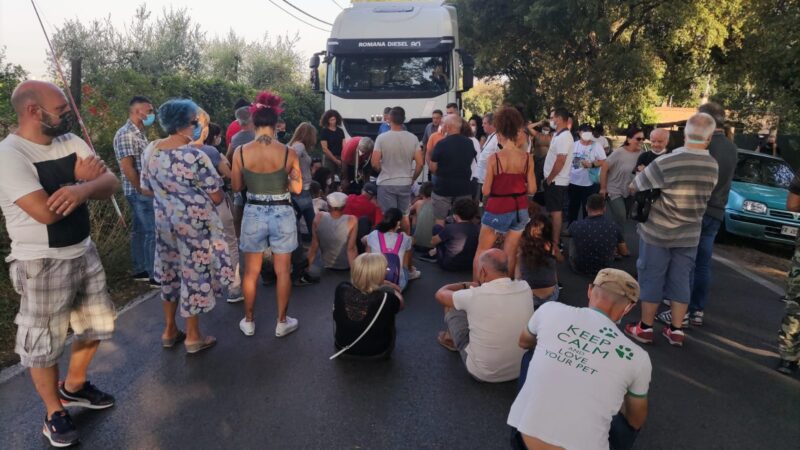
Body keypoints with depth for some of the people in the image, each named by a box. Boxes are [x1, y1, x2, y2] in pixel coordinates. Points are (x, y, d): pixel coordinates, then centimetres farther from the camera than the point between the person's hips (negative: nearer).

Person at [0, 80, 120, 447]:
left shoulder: (71, 142, 2)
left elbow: (111, 183, -4)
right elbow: (45, 211, -28)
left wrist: (82, 189, -26)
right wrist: (82, 181, -13)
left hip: (84, 252, 7)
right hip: (42, 264, -7)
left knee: (96, 324, 19)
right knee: (43, 343, 9)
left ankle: (73, 387, 43)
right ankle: (54, 413, 30)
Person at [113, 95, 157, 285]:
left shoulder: (139, 133, 14)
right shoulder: (126, 134, -16)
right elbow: (127, 167, -21)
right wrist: (143, 190, -18)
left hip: (142, 191, 10)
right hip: (139, 192, -10)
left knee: (139, 231, 14)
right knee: (152, 232, -8)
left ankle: (140, 270, 22)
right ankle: (156, 276, -3)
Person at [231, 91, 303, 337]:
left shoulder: (241, 152, -8)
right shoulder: (288, 153, -11)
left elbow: (236, 186, 2)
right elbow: (297, 188, -4)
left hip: (253, 214, 1)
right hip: (282, 214, -1)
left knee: (251, 271, 17)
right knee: (282, 271, 12)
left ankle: (249, 321, 29)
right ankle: (282, 322, 23)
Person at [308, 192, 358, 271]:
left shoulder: (319, 217, -16)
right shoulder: (351, 220, -22)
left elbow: (314, 246, -10)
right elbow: (351, 249, -22)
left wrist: (308, 267, 0)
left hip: (327, 265, 4)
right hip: (346, 266, -3)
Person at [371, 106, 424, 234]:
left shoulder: (382, 138, -11)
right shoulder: (413, 138, -4)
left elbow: (375, 164, -12)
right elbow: (420, 163, -4)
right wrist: (412, 178, 12)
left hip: (386, 184, -2)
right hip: (405, 184, 3)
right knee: (405, 216, 17)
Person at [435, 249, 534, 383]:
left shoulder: (475, 295, -25)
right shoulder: (525, 288, -13)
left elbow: (440, 294, -3)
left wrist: (466, 285, 12)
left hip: (483, 374, -4)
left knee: (452, 307, 9)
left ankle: (454, 340, 38)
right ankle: (454, 338, 37)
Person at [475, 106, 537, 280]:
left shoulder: (494, 158, -14)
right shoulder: (527, 158, -5)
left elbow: (486, 191, -11)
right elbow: (532, 189, -1)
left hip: (497, 210, -3)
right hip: (519, 210, 4)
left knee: (481, 251, 13)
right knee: (510, 254, 14)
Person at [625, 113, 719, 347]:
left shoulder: (666, 162, -20)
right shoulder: (713, 166, -3)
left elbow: (634, 188, -11)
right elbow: (704, 196, 10)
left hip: (657, 232, -4)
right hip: (689, 235, 4)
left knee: (652, 279, 6)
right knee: (681, 280, 12)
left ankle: (645, 328, 16)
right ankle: (676, 330, 20)